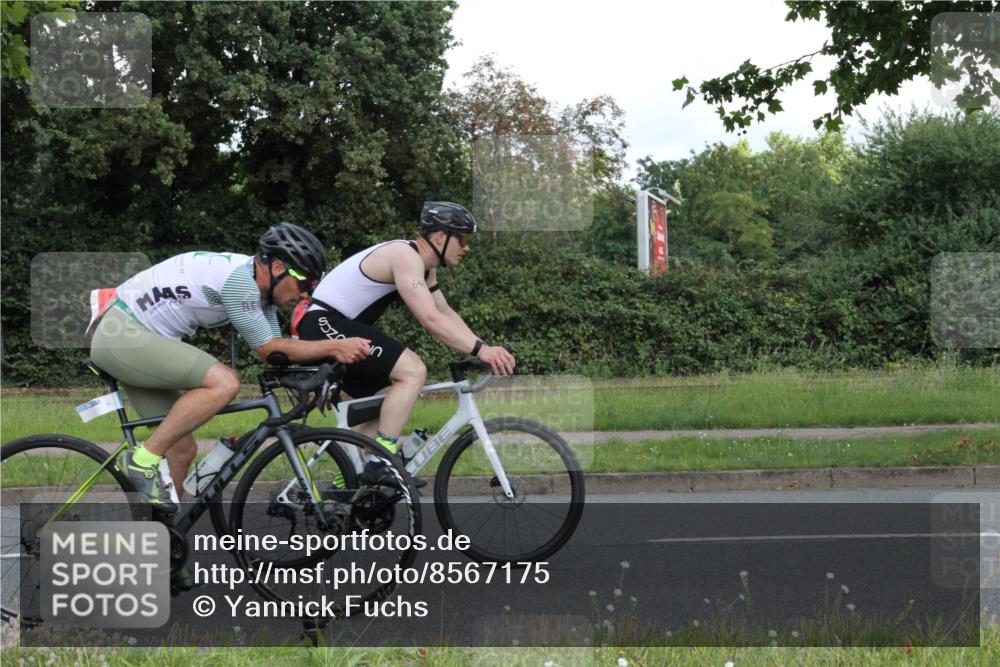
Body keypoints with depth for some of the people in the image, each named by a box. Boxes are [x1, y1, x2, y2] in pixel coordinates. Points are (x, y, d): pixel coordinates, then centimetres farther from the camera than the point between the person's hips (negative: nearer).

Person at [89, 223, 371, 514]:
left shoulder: (257, 284, 9)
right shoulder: (239, 278, -20)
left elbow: (276, 350, 13)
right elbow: (268, 349, -15)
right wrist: (335, 346, -15)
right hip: (122, 335, -10)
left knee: (182, 448, 9)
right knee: (225, 382, -24)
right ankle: (142, 460, -17)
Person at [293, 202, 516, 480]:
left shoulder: (424, 266, 15)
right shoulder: (406, 257, -18)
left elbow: (447, 314, 15)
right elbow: (431, 320, -27)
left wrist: (484, 350, 2)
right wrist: (480, 349, -30)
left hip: (330, 329, 11)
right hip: (324, 324, -11)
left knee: (392, 397, 19)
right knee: (413, 371, -21)